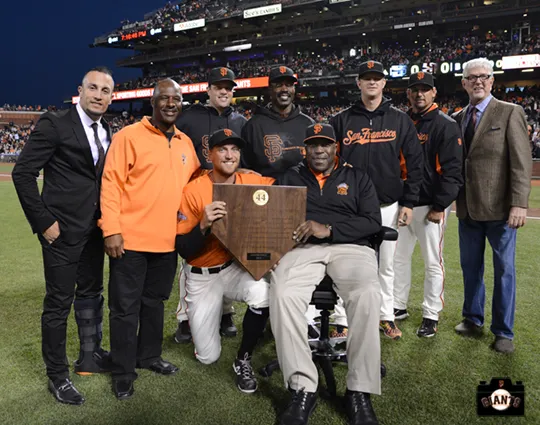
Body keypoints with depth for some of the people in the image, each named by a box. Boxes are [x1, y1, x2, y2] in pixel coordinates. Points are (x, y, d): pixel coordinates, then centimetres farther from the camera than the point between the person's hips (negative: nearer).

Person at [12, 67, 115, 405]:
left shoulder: (108, 133, 8)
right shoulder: (55, 124, -11)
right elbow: (23, 173, -12)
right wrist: (44, 221, -14)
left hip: (94, 229, 7)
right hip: (63, 230, -6)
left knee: (91, 295, 17)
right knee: (59, 302, 3)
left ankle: (90, 356, 35)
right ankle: (58, 375, 20)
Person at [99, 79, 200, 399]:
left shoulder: (186, 143, 10)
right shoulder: (129, 136, -7)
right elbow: (111, 183, -10)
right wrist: (111, 230, -15)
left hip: (168, 240, 5)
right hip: (131, 239, -5)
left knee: (154, 301, 18)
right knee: (125, 307, 5)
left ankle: (149, 355, 35)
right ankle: (123, 372, 20)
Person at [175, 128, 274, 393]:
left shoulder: (252, 182, -8)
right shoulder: (193, 191, -15)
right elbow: (183, 250, -14)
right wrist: (204, 225, -32)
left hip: (237, 267, 1)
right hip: (202, 276, -1)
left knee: (262, 293, -35)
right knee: (208, 357, 3)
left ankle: (243, 361, -6)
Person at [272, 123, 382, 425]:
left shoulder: (357, 178, 16)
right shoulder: (291, 178, 20)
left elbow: (373, 221, 4)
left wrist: (329, 229, -10)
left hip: (350, 246, 0)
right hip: (303, 248, 1)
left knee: (367, 295, -33)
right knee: (283, 294, -32)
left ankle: (360, 391, -20)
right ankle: (303, 387, -22)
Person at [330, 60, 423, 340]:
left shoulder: (400, 120, 5)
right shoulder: (341, 121, 4)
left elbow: (414, 164, 4)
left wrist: (408, 203, -2)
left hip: (388, 206, 1)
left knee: (385, 265, 11)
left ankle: (386, 316, 27)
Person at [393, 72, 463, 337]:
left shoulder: (446, 125, -7)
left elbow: (452, 170, -12)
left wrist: (439, 206, -16)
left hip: (430, 206, -6)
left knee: (433, 262, 3)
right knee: (398, 258, 13)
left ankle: (431, 316, 16)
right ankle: (398, 307, 28)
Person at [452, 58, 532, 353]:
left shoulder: (510, 113, -4)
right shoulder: (457, 119, 11)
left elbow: (521, 162, -10)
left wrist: (519, 204, -17)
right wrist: (451, 198, 2)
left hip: (499, 208, -4)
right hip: (467, 207, 5)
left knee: (504, 270, 6)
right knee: (470, 267, 15)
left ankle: (503, 331, 21)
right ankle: (473, 319, 33)